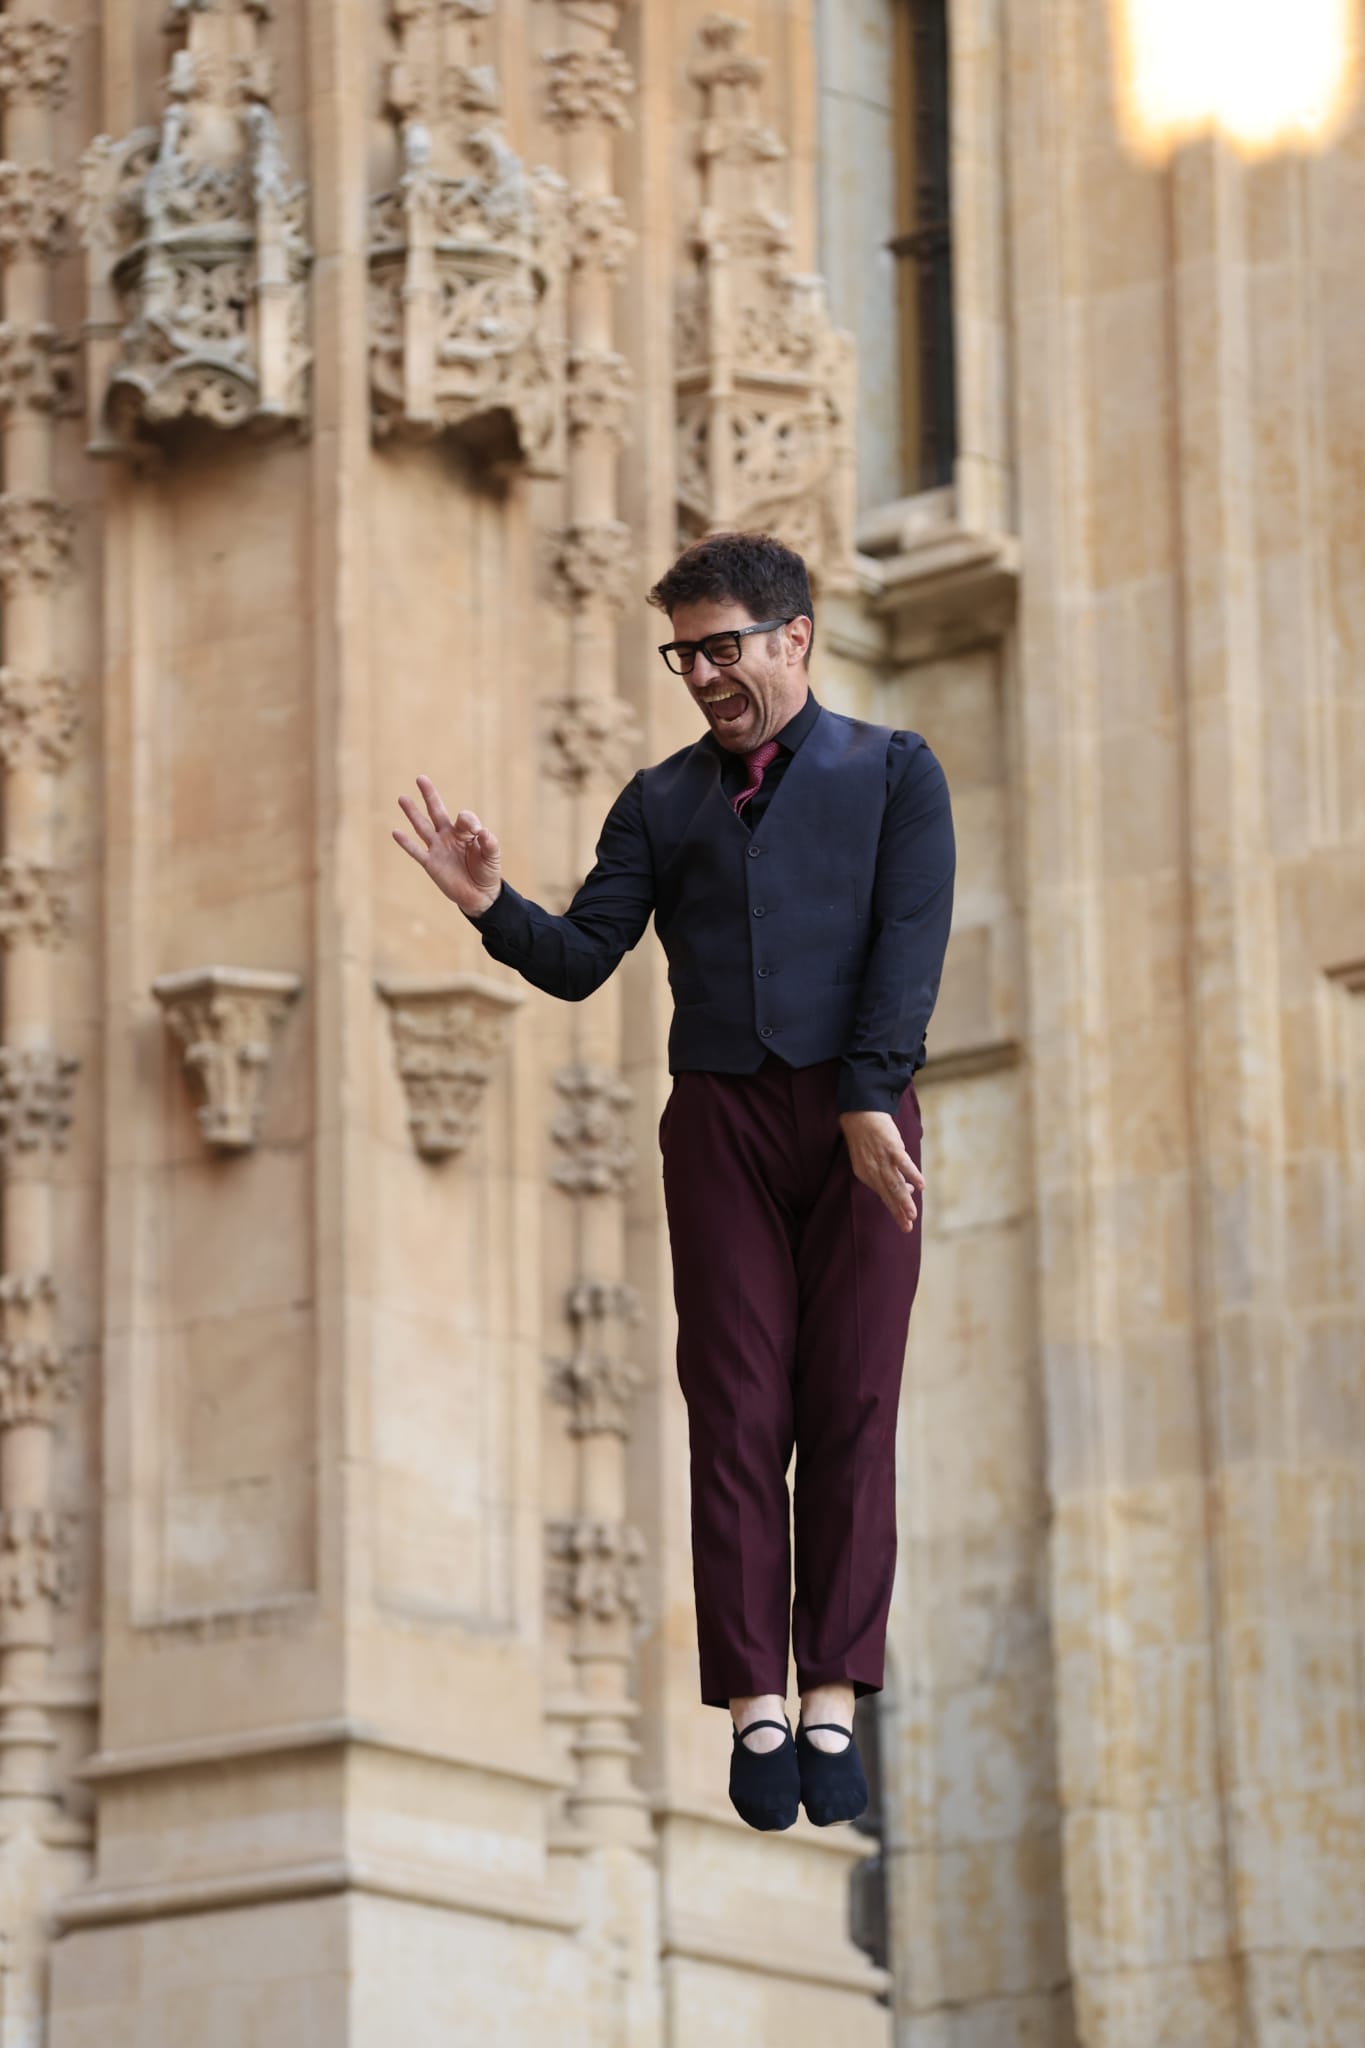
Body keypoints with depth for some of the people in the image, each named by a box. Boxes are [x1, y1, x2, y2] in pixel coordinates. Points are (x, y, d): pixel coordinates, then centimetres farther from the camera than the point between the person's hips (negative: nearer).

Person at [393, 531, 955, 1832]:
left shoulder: (893, 773, 7)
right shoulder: (661, 800, 14)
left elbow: (911, 944, -4)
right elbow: (581, 961, 8)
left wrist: (869, 1101, -15)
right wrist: (489, 905, -11)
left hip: (861, 1122, -2)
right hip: (721, 1124, 2)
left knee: (851, 1412, -2)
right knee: (738, 1414, -2)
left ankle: (832, 1705, 0)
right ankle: (755, 1711, -1)